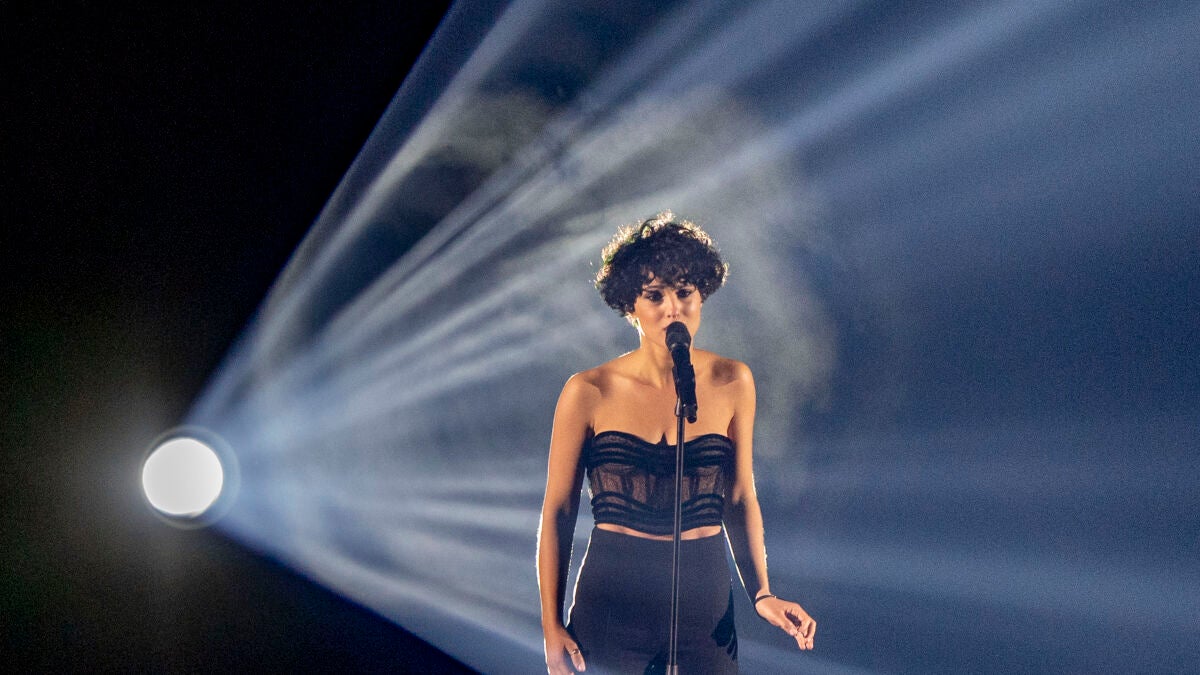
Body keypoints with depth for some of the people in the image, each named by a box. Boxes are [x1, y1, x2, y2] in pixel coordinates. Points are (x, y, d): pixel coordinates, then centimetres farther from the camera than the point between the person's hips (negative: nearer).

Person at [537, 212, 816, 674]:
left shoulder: (731, 383, -2)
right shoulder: (589, 392, -8)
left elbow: (740, 499, 6)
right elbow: (557, 511, -2)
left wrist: (761, 593, -3)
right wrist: (552, 626, -3)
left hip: (704, 600, 2)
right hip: (611, 599, -1)